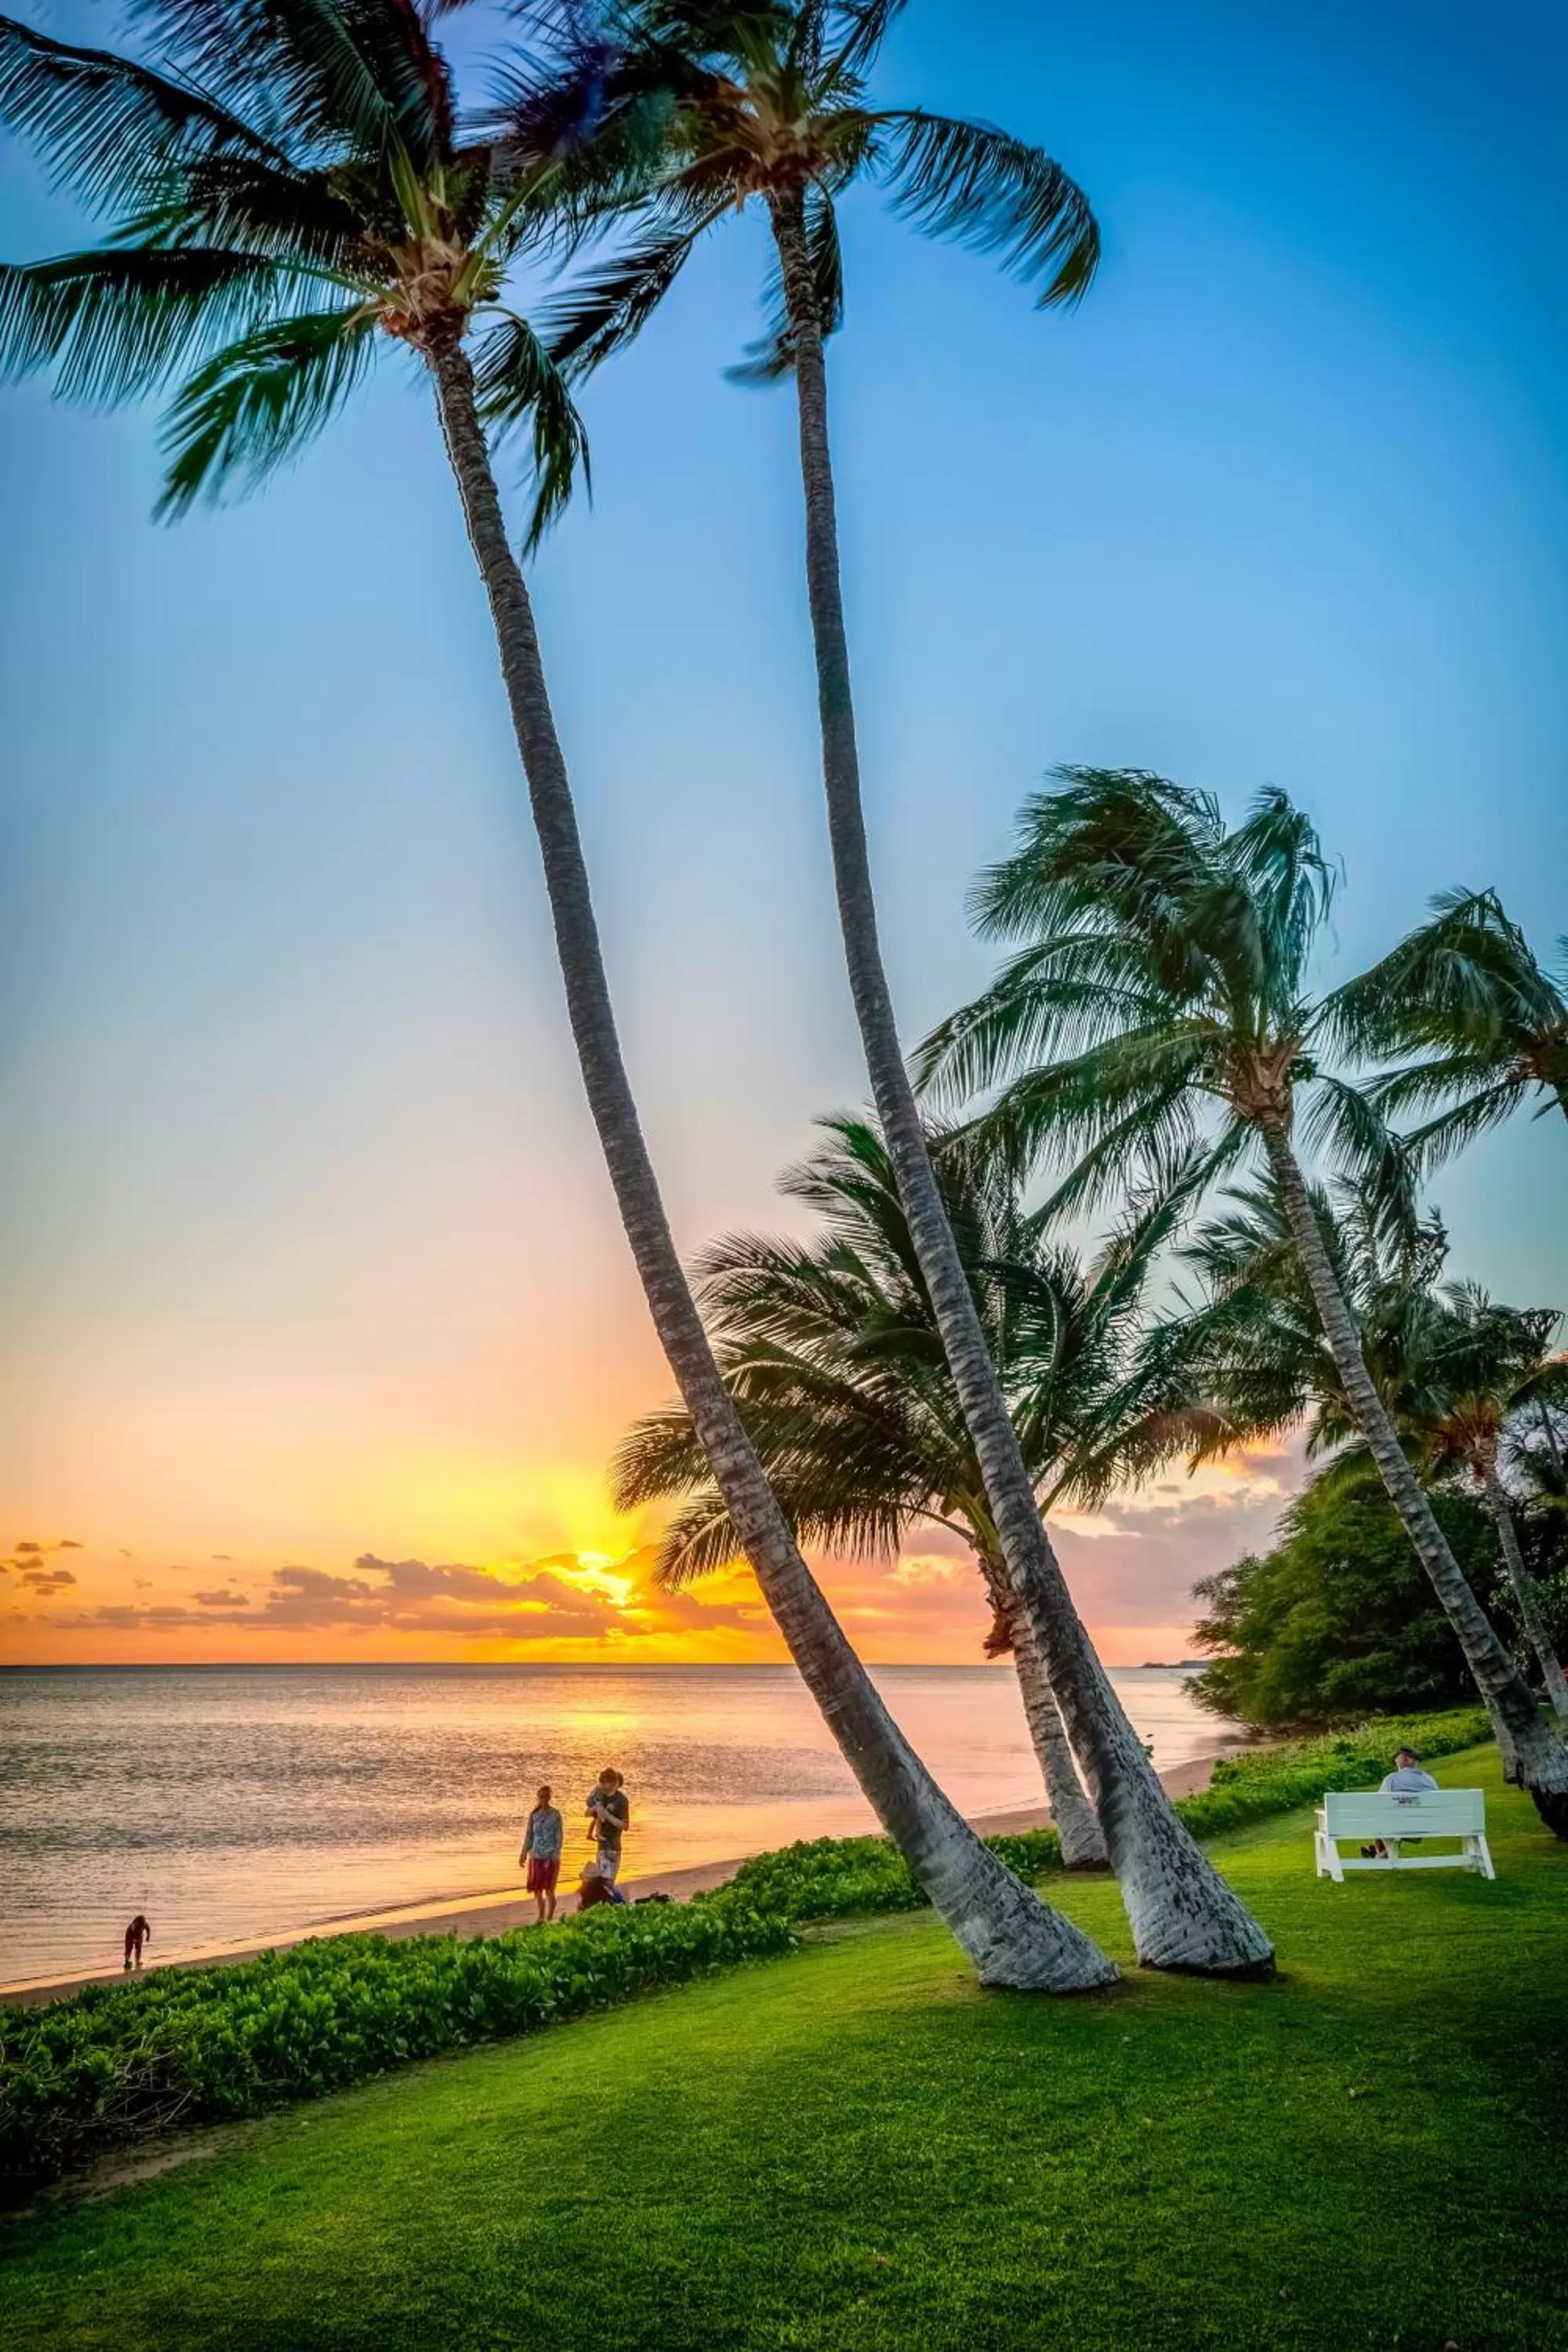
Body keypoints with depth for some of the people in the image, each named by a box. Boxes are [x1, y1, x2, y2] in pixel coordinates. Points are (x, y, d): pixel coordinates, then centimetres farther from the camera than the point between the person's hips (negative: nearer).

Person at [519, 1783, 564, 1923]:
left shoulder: (555, 1815, -6)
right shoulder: (534, 1815, 6)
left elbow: (560, 1837, -6)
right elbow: (529, 1836, 12)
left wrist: (556, 1856, -13)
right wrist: (524, 1854, 10)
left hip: (550, 1858, -4)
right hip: (536, 1857, 4)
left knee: (549, 1890, -2)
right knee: (537, 1890, 9)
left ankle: (550, 1919, 8)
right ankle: (541, 1918, 24)